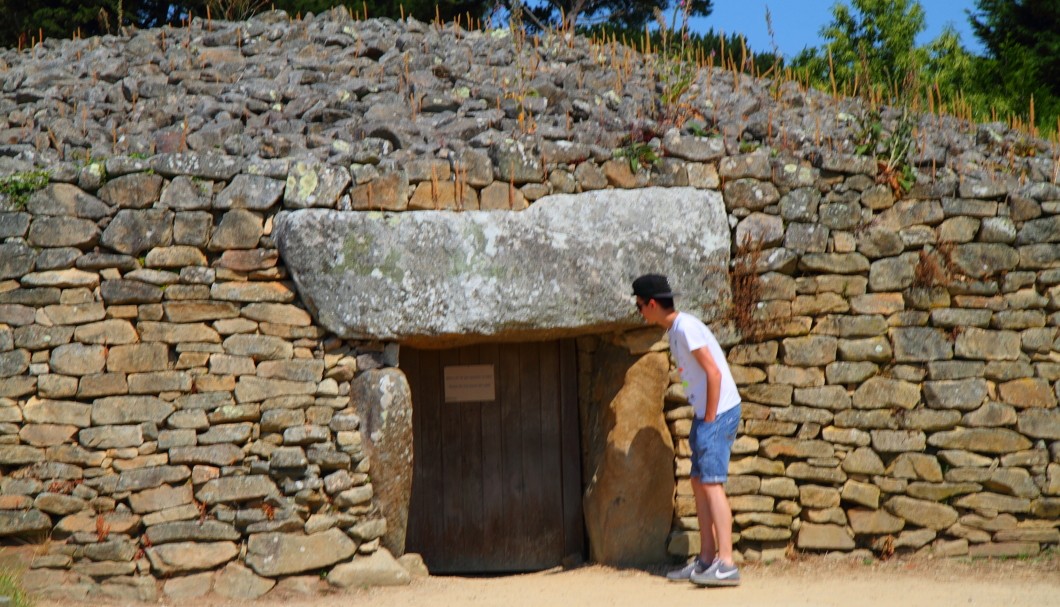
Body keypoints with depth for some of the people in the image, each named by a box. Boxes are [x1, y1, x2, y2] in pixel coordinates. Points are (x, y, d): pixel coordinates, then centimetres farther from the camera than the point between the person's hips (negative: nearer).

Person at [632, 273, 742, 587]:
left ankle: (726, 564, -16)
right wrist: (702, 420, 14)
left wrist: (709, 420, -16)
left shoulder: (686, 327, -15)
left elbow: (714, 372, -19)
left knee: (711, 483, -13)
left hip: (719, 412, -10)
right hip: (705, 414, 10)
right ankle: (707, 558, 16)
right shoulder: (675, 330, 15)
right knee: (699, 482, 12)